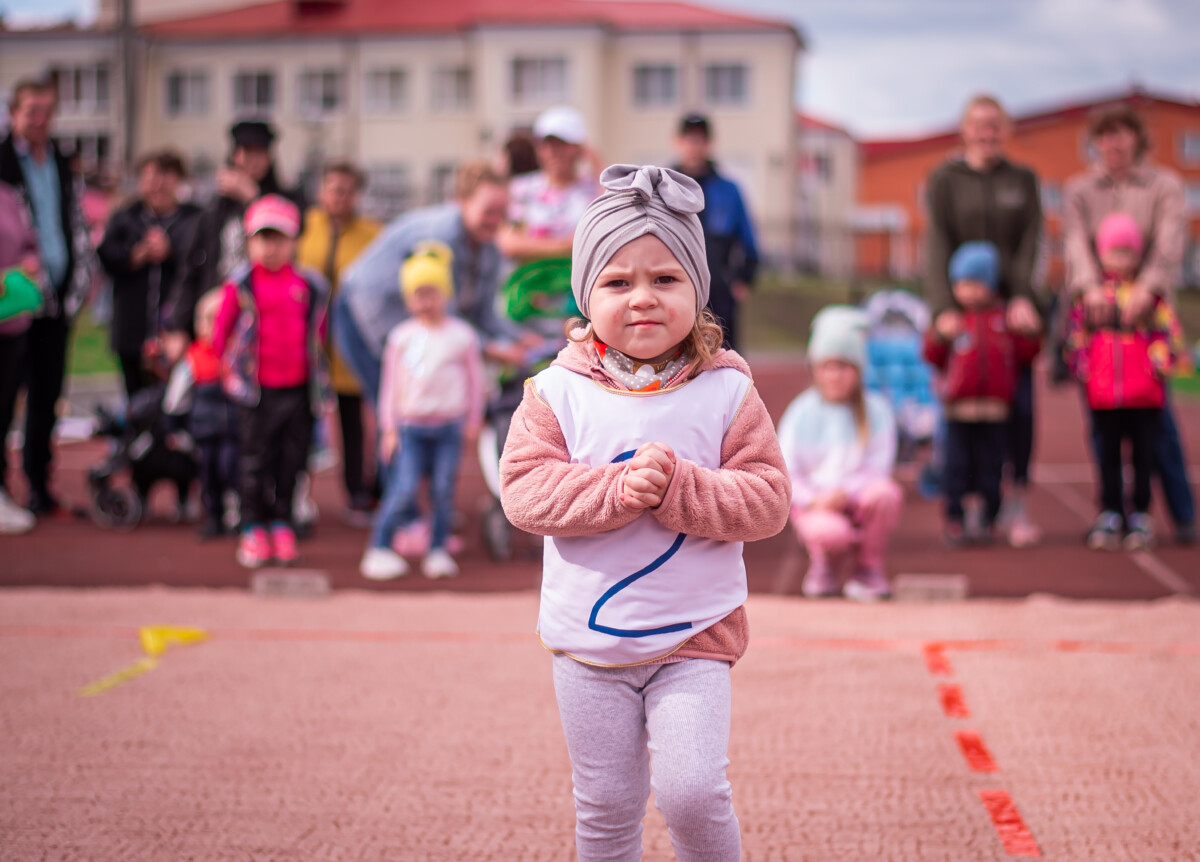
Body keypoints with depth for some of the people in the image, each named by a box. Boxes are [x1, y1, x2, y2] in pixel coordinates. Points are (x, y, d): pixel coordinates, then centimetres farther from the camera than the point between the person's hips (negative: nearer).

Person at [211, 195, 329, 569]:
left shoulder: (311, 285, 3)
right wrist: (233, 365, 7)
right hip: (257, 391, -2)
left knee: (293, 461, 7)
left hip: (299, 388, 2)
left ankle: (282, 524, 19)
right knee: (255, 460, 3)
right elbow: (221, 331, 6)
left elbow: (318, 330, 15)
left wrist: (313, 364, 11)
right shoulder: (240, 286, -3)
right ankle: (252, 528, 11)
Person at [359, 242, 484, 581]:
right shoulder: (401, 337, 2)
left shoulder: (461, 335, 2)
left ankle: (438, 550, 13)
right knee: (404, 489, -8)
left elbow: (475, 379, 8)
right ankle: (379, 549, 2)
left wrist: (473, 420, 6)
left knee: (443, 489, 1)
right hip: (410, 426, -1)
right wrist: (389, 428, 3)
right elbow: (391, 384, 5)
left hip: (449, 426, 1)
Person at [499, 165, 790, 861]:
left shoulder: (726, 391, -5)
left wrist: (678, 488, -25)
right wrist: (617, 490, -25)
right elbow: (525, 489, -11)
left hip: (695, 637, -1)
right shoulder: (558, 392, -3)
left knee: (692, 791, -12)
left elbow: (767, 500, -10)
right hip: (588, 644, 2)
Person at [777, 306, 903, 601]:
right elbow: (786, 473, 0)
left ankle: (869, 567, -6)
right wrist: (812, 499, -19)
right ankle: (822, 564, 5)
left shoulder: (876, 410, 1)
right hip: (814, 504, -2)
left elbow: (878, 469, -5)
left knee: (886, 493, -33)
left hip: (858, 499, 2)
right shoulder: (800, 413, 2)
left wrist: (843, 493, -21)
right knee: (830, 533, -36)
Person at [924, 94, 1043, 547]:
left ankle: (1017, 504, 2)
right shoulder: (945, 179, 5)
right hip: (964, 305, -1)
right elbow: (938, 243, -4)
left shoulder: (1023, 180, 11)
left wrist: (1023, 298, -13)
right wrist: (944, 306, -17)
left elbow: (1029, 242, 3)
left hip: (1013, 304, 1)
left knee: (1020, 404, -6)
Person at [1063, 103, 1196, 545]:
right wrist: (1089, 286, -24)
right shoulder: (1079, 189, 11)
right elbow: (1075, 241, -5)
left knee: (1156, 413, -8)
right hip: (1094, 311, 2)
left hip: (1147, 311, -2)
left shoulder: (1164, 185, 7)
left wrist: (1148, 288, -26)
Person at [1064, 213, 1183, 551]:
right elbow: (1075, 336, 9)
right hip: (1102, 396, 1)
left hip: (1144, 395, -1)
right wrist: (1083, 370, -1)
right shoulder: (1089, 294, 4)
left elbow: (1171, 335, 1)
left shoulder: (1150, 294, 0)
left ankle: (1140, 514, 14)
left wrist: (1157, 364, -10)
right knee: (1108, 455, 9)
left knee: (1143, 453, 5)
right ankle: (1110, 513, 17)